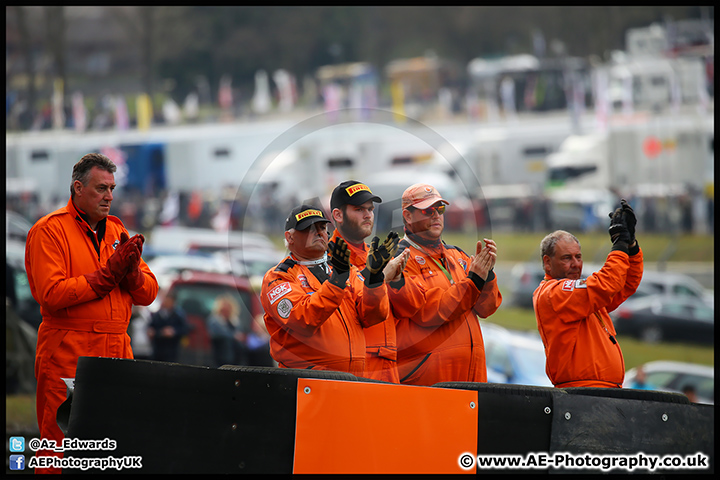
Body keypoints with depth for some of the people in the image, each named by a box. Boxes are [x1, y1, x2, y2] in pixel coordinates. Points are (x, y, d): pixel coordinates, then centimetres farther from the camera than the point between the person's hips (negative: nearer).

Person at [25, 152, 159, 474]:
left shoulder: (116, 230, 17)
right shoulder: (49, 230, -2)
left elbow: (148, 294, 14)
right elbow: (51, 294, -15)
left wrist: (130, 269, -8)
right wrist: (108, 273, -14)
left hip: (117, 351, 6)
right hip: (68, 353, -6)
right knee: (62, 444, -6)